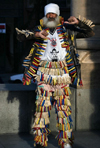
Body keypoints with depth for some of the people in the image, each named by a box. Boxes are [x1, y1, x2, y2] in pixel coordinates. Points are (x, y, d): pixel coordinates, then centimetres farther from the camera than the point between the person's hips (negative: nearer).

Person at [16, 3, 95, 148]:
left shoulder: (66, 30, 10)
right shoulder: (40, 29, 11)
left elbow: (90, 33, 11)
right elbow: (20, 36, 3)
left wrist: (79, 22, -5)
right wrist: (35, 35, -13)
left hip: (62, 72, 0)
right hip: (44, 72, 0)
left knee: (64, 105, -1)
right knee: (43, 104, -3)